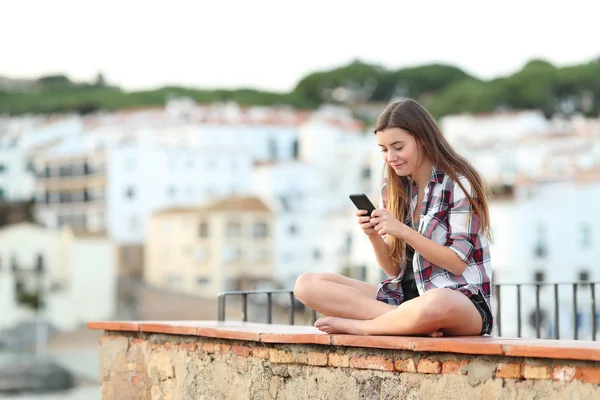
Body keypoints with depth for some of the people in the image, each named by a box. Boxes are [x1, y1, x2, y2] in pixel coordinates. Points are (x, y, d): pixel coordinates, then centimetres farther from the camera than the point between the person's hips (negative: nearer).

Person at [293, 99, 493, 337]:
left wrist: (403, 231, -20)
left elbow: (458, 262, -11)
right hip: (406, 297, 7)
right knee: (307, 285, -10)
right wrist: (374, 235, -9)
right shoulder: (393, 189, 11)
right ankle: (415, 321, -22)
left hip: (461, 300, -6)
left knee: (435, 305, -46)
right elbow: (395, 270, 10)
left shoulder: (458, 184, -5)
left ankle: (356, 325, -18)